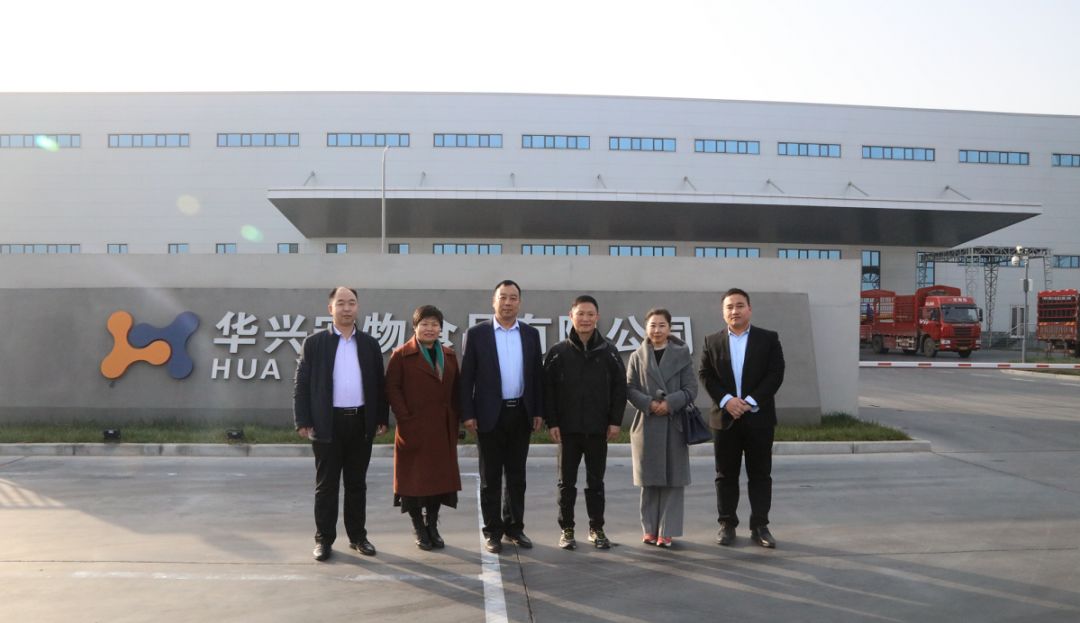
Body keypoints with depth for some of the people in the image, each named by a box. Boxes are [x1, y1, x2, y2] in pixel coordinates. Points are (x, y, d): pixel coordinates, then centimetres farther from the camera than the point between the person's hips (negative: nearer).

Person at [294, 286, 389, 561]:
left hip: (361, 423, 2)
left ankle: (357, 536, 20)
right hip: (327, 424, -2)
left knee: (356, 484, 10)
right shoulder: (314, 342, 1)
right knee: (326, 485, 5)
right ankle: (324, 539, 14)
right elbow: (301, 384, 0)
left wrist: (382, 418, 5)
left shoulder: (370, 344, 8)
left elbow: (379, 384, 10)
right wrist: (303, 421, -6)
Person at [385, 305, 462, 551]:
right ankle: (419, 528, 17)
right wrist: (405, 419, -14)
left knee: (440, 476, 9)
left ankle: (432, 526, 23)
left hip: (443, 430, 5)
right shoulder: (401, 355, -2)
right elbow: (392, 388, -7)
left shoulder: (449, 355, 13)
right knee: (414, 477, 3)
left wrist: (456, 419, 5)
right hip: (414, 429, -4)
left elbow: (455, 390, 13)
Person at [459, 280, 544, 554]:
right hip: (490, 415, -3)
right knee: (490, 477, 6)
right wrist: (467, 414, -9)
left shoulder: (531, 334, 7)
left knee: (516, 476, 12)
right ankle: (492, 532, 16)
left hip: (521, 414, 3)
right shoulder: (476, 333, -2)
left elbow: (536, 374, 8)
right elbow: (466, 376, -3)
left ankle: (514, 527, 23)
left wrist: (538, 411, 3)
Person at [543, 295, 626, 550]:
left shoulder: (609, 351, 3)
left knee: (596, 482, 10)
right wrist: (552, 422, -7)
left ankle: (596, 529, 22)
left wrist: (615, 421, -3)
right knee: (567, 482, 7)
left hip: (598, 429, 1)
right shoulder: (558, 352, 0)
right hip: (567, 429, 0)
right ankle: (566, 530, 18)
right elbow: (547, 389, -1)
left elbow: (619, 387, 3)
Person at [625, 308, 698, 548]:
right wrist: (649, 404, -14)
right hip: (647, 425, 1)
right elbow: (630, 389, 2)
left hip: (675, 425, -1)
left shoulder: (682, 354, 4)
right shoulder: (638, 357, 7)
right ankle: (650, 529, 16)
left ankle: (667, 531, 8)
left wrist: (670, 403, -15)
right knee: (650, 481, 6)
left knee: (673, 480, 1)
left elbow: (691, 389, 0)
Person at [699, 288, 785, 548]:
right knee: (726, 475, 7)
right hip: (725, 417, 1)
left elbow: (775, 374, -4)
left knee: (760, 475, 4)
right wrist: (726, 400, -14)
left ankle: (760, 526, 12)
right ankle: (727, 524, 16)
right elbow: (705, 375, 1)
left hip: (759, 417, -1)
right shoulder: (712, 341, 7)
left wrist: (751, 401, -14)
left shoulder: (769, 339, 3)